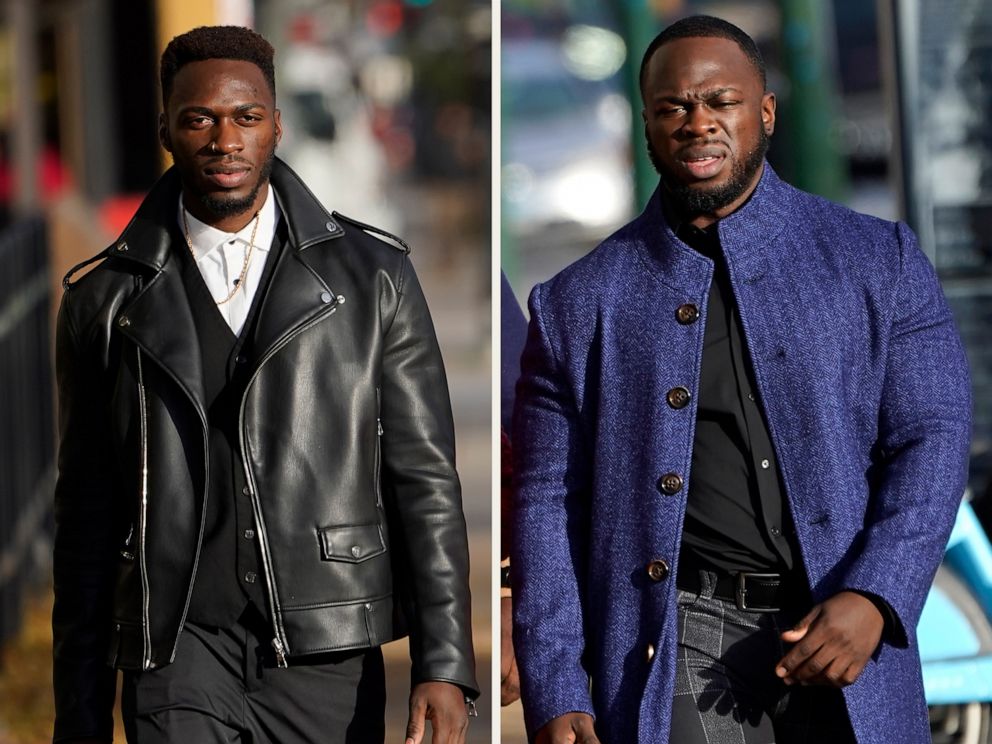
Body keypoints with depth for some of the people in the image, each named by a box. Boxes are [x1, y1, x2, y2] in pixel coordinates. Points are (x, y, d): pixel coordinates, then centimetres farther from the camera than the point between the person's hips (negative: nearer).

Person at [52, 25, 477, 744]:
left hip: (327, 657, 1)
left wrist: (445, 664, -6)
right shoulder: (107, 301, 8)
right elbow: (87, 520, 11)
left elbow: (424, 478, 4)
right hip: (178, 654, 0)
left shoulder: (374, 276, 6)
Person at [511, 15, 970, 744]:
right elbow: (548, 503, 6)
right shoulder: (579, 303, 7)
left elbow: (931, 437, 1)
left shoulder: (879, 260, 7)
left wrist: (873, 598, -15)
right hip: (679, 657, -1)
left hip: (843, 654, 1)